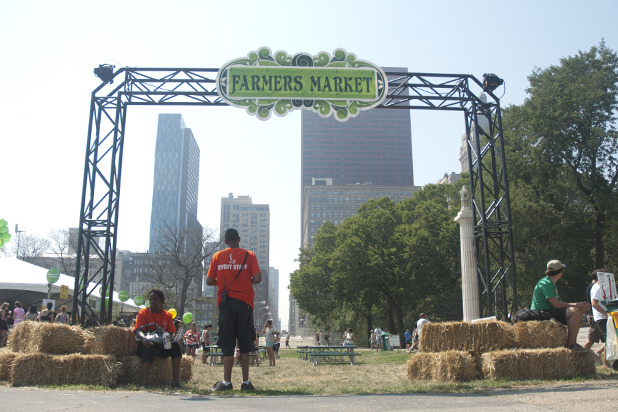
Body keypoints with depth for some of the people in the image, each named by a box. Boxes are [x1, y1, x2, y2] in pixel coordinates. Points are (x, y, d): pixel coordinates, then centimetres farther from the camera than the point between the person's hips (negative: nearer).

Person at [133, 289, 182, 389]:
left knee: (175, 345, -25)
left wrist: (169, 337, -23)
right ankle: (146, 382, -38)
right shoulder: (143, 312, -2)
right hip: (146, 344, -3)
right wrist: (144, 338, -38)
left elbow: (171, 332, 3)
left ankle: (175, 381, -26)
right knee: (150, 347, -37)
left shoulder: (167, 315, 8)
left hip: (162, 346, 3)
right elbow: (138, 330, -14)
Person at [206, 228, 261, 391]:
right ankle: (246, 382, 7)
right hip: (244, 301, -1)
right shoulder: (249, 255, 3)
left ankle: (227, 382, 2)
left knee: (227, 343, 4)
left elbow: (209, 281, 4)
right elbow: (257, 278, -7)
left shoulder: (218, 256, 7)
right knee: (244, 344, 6)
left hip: (225, 302, 1)